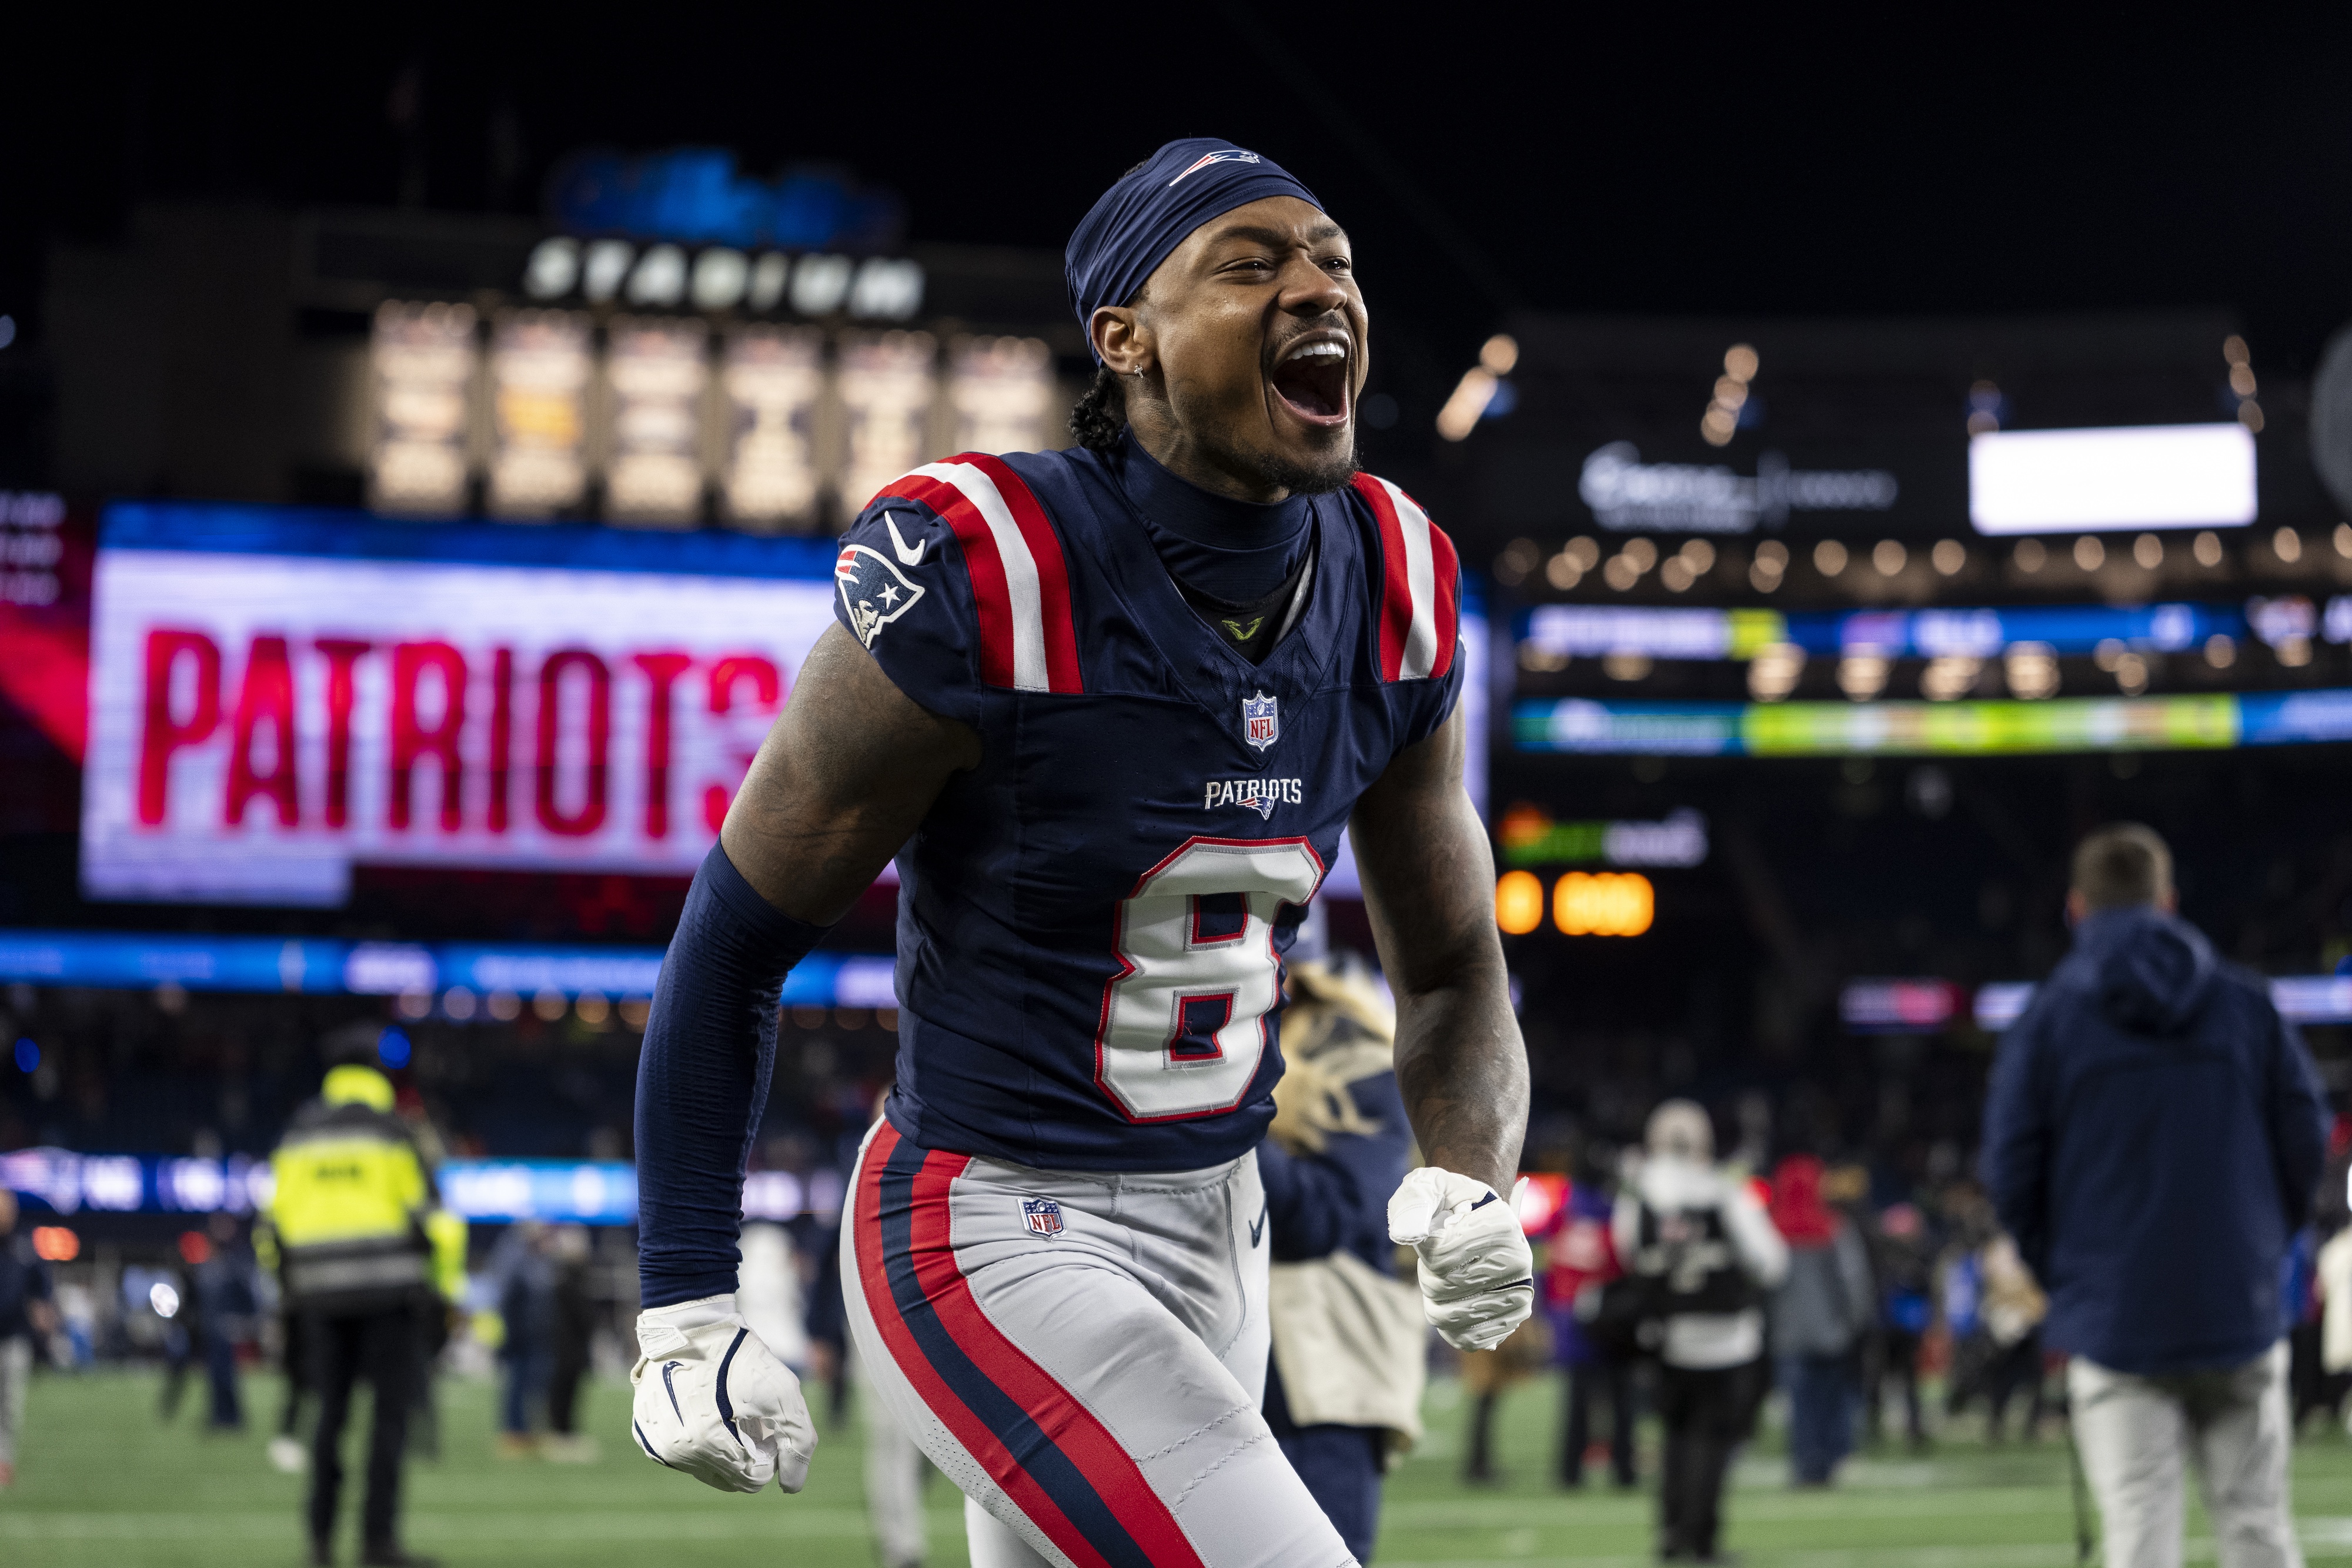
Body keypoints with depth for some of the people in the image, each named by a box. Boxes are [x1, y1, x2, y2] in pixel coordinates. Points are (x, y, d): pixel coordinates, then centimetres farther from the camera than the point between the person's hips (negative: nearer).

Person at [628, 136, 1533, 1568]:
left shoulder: (1392, 585, 0)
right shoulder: (981, 579, -20)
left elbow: (1452, 971, 10)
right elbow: (737, 943, -11)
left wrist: (1471, 1183, -12)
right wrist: (686, 1314, -12)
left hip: (1217, 1232, 7)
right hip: (995, 1243, -7)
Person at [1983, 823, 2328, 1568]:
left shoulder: (2047, 1017, -1)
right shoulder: (2247, 1004, 4)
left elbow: (2011, 1172, -2)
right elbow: (2307, 1138, 4)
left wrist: (2059, 1274, 12)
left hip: (2113, 1318, -2)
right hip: (2239, 1311, 2)